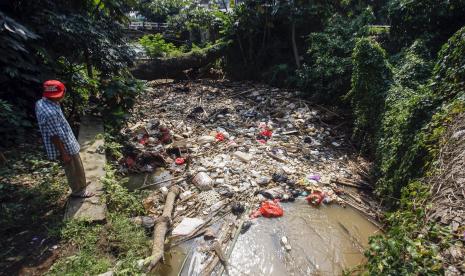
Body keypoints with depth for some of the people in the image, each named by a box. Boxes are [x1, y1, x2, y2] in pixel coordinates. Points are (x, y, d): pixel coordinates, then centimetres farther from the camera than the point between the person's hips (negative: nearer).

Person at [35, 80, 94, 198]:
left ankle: (80, 184, 48)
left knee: (76, 168, 27)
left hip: (66, 142, 9)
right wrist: (63, 154, -17)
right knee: (75, 170, 12)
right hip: (65, 146, -9)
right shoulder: (50, 113, -33)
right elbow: (54, 136, -26)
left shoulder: (42, 102, -2)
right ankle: (78, 191, 33)